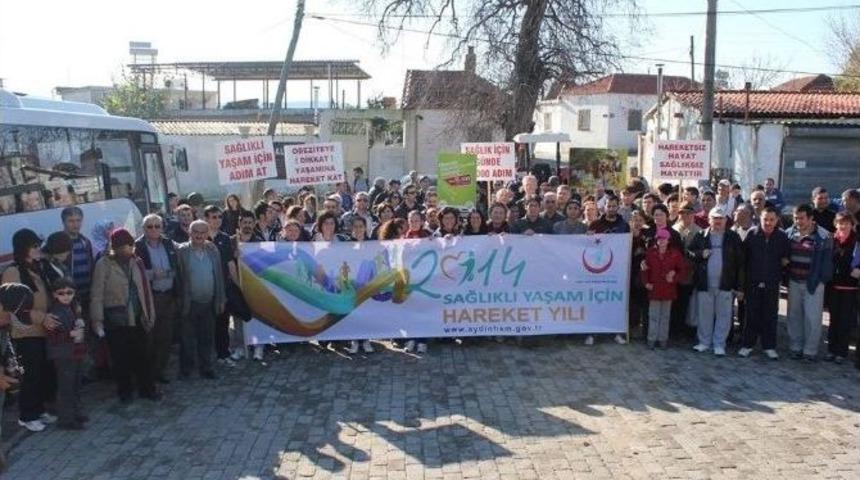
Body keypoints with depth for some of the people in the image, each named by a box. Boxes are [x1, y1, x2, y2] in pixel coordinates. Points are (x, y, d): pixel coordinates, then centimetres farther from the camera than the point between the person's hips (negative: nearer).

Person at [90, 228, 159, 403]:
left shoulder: (136, 263, 5)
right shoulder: (104, 265, -8)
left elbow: (145, 289, 8)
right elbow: (97, 295, -8)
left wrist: (149, 314, 6)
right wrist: (97, 321, -12)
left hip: (137, 319, 3)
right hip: (115, 320, -3)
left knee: (141, 356, 9)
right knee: (120, 358, 8)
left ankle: (147, 388, 22)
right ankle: (125, 391, 23)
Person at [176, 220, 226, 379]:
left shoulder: (213, 250, 5)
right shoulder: (182, 251, -6)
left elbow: (219, 275, 8)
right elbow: (178, 277, -7)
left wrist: (221, 299, 7)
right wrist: (180, 302, -11)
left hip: (209, 303, 3)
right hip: (189, 304, -3)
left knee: (207, 338, 11)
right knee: (187, 339, 7)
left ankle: (205, 367, 23)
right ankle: (185, 369, 20)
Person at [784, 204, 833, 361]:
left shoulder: (823, 236, -9)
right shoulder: (789, 233, 2)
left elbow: (827, 260, -6)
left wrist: (823, 279, -9)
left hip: (814, 283, -4)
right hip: (793, 282, 4)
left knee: (812, 318, -1)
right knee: (794, 316, 11)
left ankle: (810, 350, 10)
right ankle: (795, 347, 22)